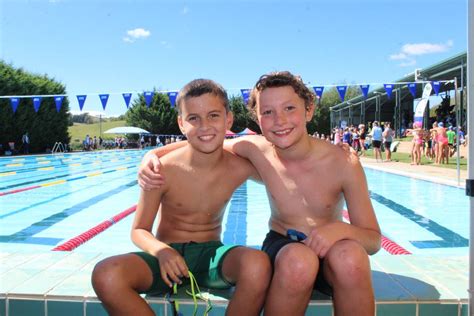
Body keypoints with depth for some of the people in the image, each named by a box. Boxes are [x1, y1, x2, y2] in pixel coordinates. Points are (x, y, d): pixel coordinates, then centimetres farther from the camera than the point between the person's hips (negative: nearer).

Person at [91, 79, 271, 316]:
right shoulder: (162, 171, -13)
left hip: (210, 253, 1)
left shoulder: (239, 168, -8)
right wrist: (161, 251, -25)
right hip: (167, 255, 0)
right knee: (105, 275, -30)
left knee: (258, 264, -33)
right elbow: (139, 231, -4)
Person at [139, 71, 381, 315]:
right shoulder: (256, 150, -12)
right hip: (282, 245, 1)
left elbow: (373, 240, -11)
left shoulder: (343, 162, -16)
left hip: (329, 250, 0)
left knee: (350, 256, -36)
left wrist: (340, 229, -34)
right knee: (298, 259, -36)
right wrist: (153, 155, -13)